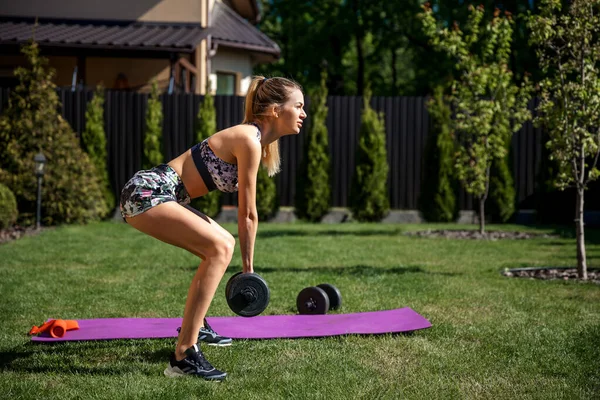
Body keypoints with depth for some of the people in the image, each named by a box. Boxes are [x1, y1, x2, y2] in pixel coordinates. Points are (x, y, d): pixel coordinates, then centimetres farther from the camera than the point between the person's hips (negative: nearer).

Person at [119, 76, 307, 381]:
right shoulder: (249, 141, -14)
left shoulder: (256, 140, 15)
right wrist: (248, 268, -1)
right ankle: (183, 356, -23)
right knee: (219, 248, -21)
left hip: (155, 193, 11)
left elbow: (245, 213, 19)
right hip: (147, 192, -11)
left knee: (222, 245, 20)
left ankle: (195, 326, 36)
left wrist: (247, 265, 19)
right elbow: (248, 214, -9)